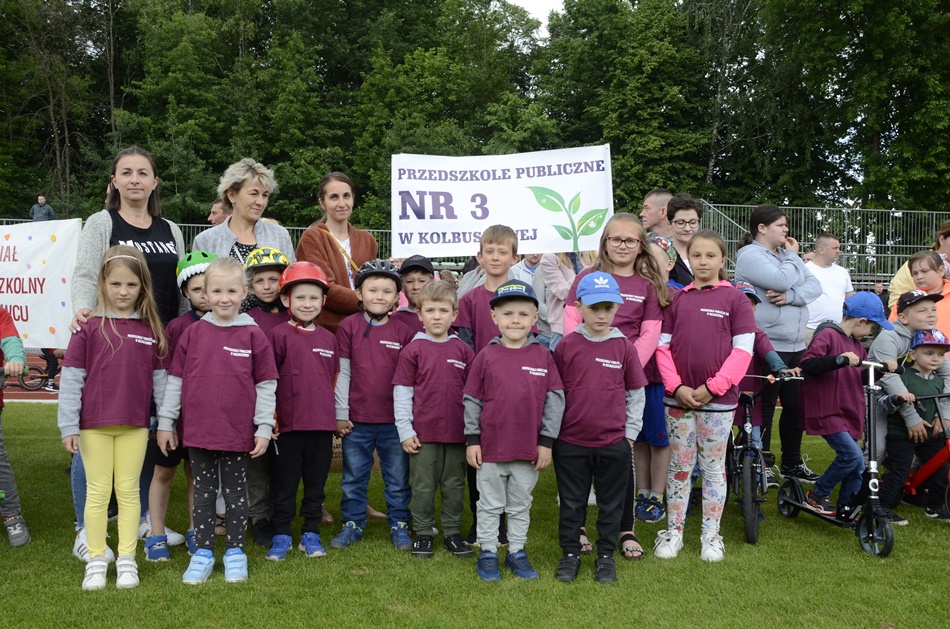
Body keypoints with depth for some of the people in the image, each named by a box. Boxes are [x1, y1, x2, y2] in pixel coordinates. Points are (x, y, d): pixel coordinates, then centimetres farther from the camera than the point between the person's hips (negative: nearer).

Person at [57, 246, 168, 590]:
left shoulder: (151, 330, 2)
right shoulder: (89, 327, -5)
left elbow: (160, 378, 5)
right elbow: (70, 378, -5)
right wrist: (68, 426, -7)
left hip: (135, 425, 2)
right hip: (94, 424, -1)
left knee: (129, 490, 9)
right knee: (98, 491, 8)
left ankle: (127, 560, 19)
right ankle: (96, 561, 19)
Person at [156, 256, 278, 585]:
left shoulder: (253, 335, -4)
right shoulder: (192, 333, 2)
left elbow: (266, 385, -2)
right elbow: (175, 380, 6)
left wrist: (264, 428, -5)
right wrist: (165, 422, 5)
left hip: (238, 432, -2)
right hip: (198, 431, 2)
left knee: (236, 493, 11)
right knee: (203, 492, 12)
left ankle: (235, 552, 23)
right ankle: (203, 552, 24)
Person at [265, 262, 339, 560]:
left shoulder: (328, 339, 9)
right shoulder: (278, 335, -5)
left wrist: (338, 415, 15)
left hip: (323, 425, 4)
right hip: (289, 424, -3)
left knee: (316, 484, 13)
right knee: (284, 485, 8)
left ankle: (311, 534, 25)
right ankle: (281, 536, 20)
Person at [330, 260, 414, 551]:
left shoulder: (403, 332, 0)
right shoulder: (348, 327, -2)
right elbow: (342, 373, -1)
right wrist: (340, 415, -2)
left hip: (394, 420, 0)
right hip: (357, 420, 0)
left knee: (398, 478, 10)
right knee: (353, 478, 13)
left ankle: (399, 525, 25)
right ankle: (352, 524, 28)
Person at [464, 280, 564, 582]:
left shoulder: (543, 356, -3)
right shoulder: (487, 356, -5)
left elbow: (555, 399, -1)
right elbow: (472, 399, -1)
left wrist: (546, 441, -3)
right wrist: (472, 440, -3)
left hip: (529, 448, 1)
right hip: (491, 446, -1)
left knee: (521, 505, 17)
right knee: (490, 505, 13)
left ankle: (517, 553, 31)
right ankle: (488, 553, 26)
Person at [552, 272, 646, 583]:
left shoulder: (625, 347, -2)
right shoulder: (566, 346, -3)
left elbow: (636, 394, 4)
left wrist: (630, 433, 2)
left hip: (614, 443, 1)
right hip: (571, 442, 0)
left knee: (611, 504, 12)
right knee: (571, 502, 12)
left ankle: (606, 555, 28)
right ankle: (570, 554, 27)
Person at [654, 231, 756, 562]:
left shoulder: (735, 298, 0)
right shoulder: (677, 299, 7)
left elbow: (743, 349, -6)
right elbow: (663, 346, 4)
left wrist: (712, 388, -13)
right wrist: (676, 386, -9)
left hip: (717, 399, -2)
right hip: (678, 397, 2)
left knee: (713, 467, 8)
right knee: (679, 466, 10)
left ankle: (711, 535, 21)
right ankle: (673, 531, 21)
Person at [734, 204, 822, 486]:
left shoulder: (785, 255, 16)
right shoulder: (750, 255, -9)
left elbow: (814, 286, 5)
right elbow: (781, 281, -22)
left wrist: (790, 296, -14)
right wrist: (792, 256, -4)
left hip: (795, 346, 8)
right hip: (767, 346, -8)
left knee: (795, 405, 14)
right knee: (764, 407, 1)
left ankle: (792, 462, 27)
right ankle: (763, 464, 13)